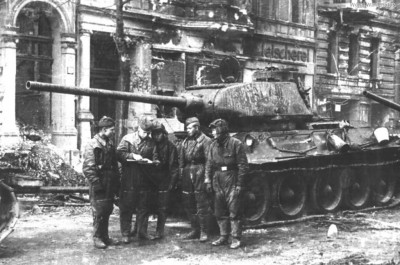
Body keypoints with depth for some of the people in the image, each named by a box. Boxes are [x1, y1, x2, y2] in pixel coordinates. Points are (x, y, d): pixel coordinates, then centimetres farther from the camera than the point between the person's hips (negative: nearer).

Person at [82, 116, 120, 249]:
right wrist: (96, 182, -19)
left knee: (107, 210, 11)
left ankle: (105, 236, 21)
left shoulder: (110, 144, 13)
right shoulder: (92, 145, -11)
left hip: (110, 184, 7)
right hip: (99, 185, -7)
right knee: (99, 212, -3)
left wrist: (116, 181, 14)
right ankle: (97, 237, 7)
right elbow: (88, 167, -15)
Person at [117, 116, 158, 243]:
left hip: (144, 180, 3)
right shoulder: (127, 139, 1)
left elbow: (155, 158, 7)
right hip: (128, 179, -3)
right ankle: (126, 233, 5)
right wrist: (133, 155, -19)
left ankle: (142, 231, 19)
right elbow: (119, 153, -8)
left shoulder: (151, 143, 9)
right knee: (126, 206, -1)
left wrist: (148, 161, -13)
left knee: (143, 206, 9)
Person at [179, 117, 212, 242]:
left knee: (202, 203, -4)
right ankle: (194, 230, 20)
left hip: (199, 172, -7)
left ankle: (203, 232, 2)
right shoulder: (185, 141, 15)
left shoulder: (205, 141, -5)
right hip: (187, 172, 7)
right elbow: (181, 159, 17)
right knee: (189, 204, 10)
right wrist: (181, 173, 9)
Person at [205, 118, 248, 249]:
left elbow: (243, 165, -8)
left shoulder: (236, 144, -7)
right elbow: (209, 164, 15)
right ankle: (223, 236, 21)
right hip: (218, 182, 6)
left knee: (234, 211, -4)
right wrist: (208, 181, 7)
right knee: (219, 212, 10)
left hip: (232, 181, -6)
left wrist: (239, 184, -11)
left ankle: (236, 238, 3)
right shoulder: (213, 145, 9)